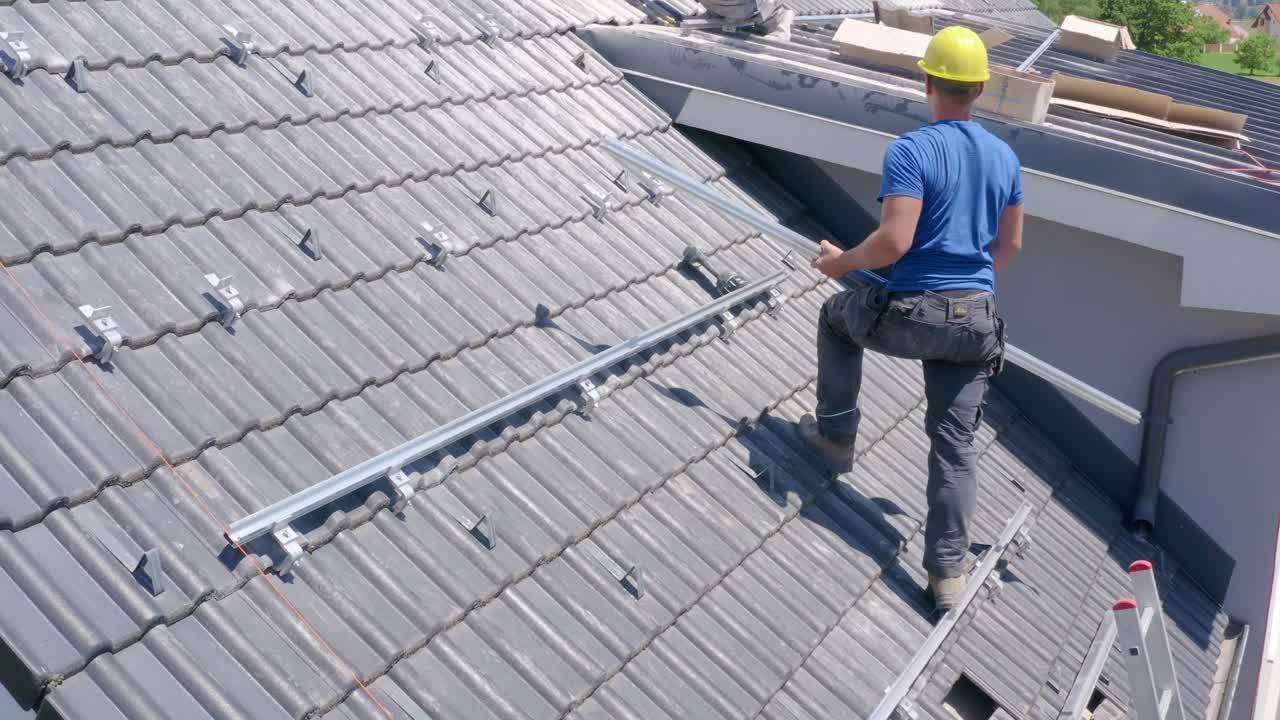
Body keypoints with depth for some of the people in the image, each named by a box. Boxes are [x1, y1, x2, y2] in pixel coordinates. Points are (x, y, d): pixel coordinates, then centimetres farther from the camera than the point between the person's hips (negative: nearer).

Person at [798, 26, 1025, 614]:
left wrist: (842, 261, -4)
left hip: (913, 314, -5)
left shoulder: (911, 151, -13)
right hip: (976, 321, 5)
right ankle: (948, 573, 9)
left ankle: (836, 434, 30)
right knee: (955, 444, 9)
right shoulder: (1005, 157, 9)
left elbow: (894, 241, -21)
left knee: (838, 315, 27)